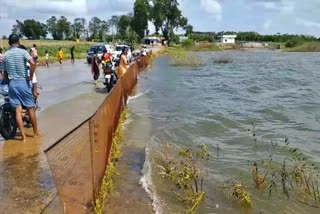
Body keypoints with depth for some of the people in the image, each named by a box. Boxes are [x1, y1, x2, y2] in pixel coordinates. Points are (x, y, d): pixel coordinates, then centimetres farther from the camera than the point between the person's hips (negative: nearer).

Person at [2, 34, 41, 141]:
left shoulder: (5, 55, 8)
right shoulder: (23, 52, -5)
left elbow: (5, 72, 11)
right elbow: (32, 63, -22)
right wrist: (31, 77, -11)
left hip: (12, 84, 3)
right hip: (23, 82, -3)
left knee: (18, 110, 2)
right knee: (30, 108, 8)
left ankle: (23, 135, 2)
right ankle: (36, 132, 18)